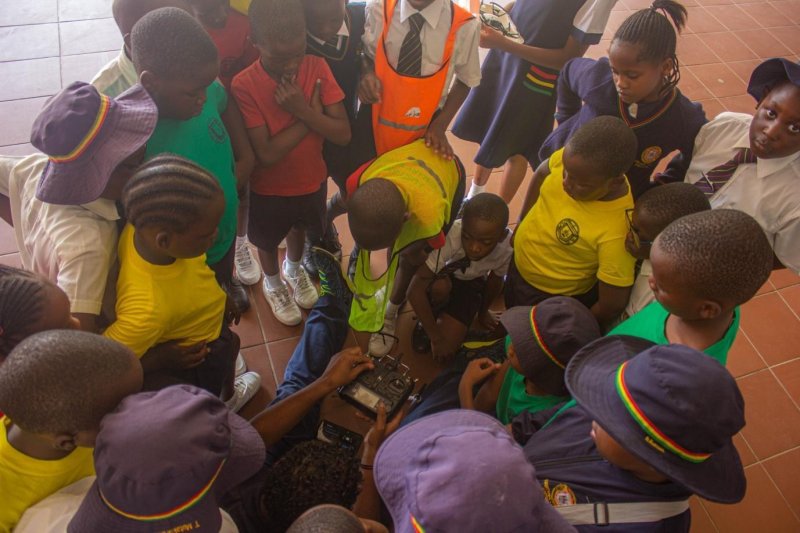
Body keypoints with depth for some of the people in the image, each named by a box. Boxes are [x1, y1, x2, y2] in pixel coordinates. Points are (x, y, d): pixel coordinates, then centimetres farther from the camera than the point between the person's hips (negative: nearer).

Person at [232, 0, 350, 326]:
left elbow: (343, 134, -19)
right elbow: (266, 154, -29)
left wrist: (303, 110, -34)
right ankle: (272, 284, 54)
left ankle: (294, 269, 61)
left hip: (312, 180, 3)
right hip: (269, 188, -3)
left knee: (299, 228, 30)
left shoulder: (317, 68, -18)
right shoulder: (244, 85, -27)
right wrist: (313, 111, -26)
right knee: (268, 241, 23)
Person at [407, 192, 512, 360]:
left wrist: (483, 312, 8)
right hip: (441, 272, -1)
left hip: (471, 283, 1)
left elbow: (495, 279, -9)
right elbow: (415, 290, -39)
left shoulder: (508, 247, -32)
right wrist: (436, 336, -33)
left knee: (448, 346, -16)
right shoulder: (450, 237, -43)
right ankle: (428, 316, -4)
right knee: (440, 286, -38)